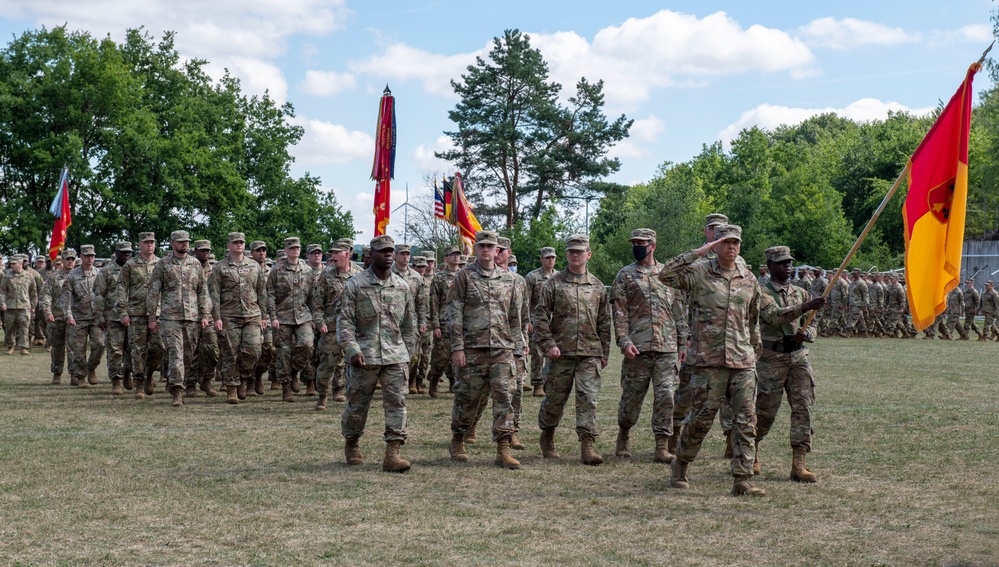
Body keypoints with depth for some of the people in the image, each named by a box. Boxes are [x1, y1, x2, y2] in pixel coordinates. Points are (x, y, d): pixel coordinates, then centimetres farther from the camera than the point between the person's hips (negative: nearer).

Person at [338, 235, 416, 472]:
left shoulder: (402, 286, 9)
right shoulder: (355, 285, -2)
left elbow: (410, 323, 16)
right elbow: (344, 320, -5)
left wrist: (408, 352, 13)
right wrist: (352, 350, -16)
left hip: (396, 356, 3)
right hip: (365, 356, -3)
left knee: (396, 403, -6)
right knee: (358, 404, 8)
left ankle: (392, 454, -8)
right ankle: (351, 444, 30)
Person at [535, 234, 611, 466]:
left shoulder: (597, 286, 10)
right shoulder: (554, 283, 2)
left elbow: (604, 322, 14)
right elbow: (541, 316, -1)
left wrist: (605, 352, 11)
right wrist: (548, 344, -11)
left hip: (590, 354, 1)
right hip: (561, 352, -1)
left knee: (588, 399, -7)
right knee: (554, 399, 8)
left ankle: (587, 447, -8)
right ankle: (547, 438, 30)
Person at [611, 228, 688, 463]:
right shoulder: (625, 275, 5)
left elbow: (679, 311, 14)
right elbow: (619, 312, -2)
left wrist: (683, 343, 10)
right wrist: (624, 341, -13)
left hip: (667, 348, 2)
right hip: (638, 347, -1)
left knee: (666, 396, -4)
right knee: (632, 396, 5)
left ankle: (662, 447, 1)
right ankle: (624, 435, 29)